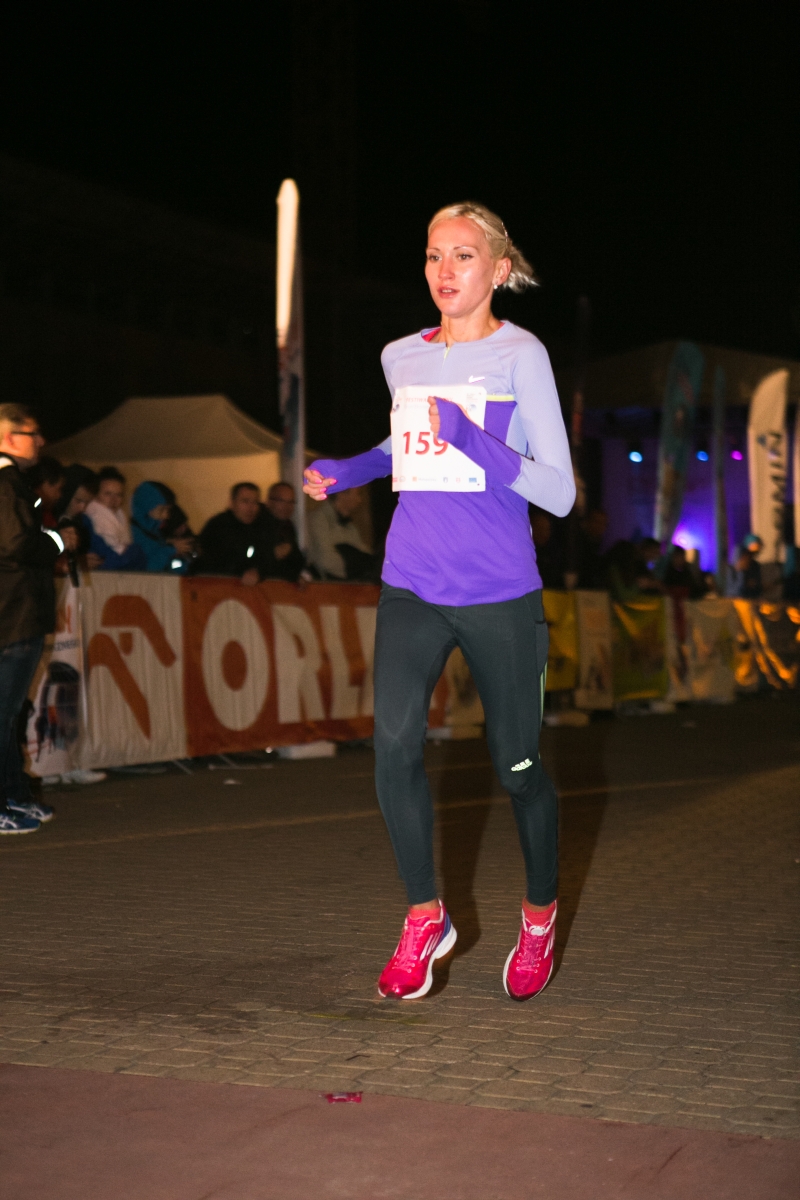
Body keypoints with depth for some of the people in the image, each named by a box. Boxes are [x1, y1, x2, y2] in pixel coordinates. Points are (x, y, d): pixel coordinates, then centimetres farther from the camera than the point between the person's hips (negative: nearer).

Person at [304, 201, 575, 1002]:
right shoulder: (402, 358, 8)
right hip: (412, 584, 3)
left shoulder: (520, 355, -6)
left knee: (517, 764, 6)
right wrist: (345, 472, 12)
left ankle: (540, 918, 32)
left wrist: (475, 443, -24)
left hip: (499, 592, -3)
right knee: (395, 742, -16)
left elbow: (560, 494, -12)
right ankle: (425, 920, 3)